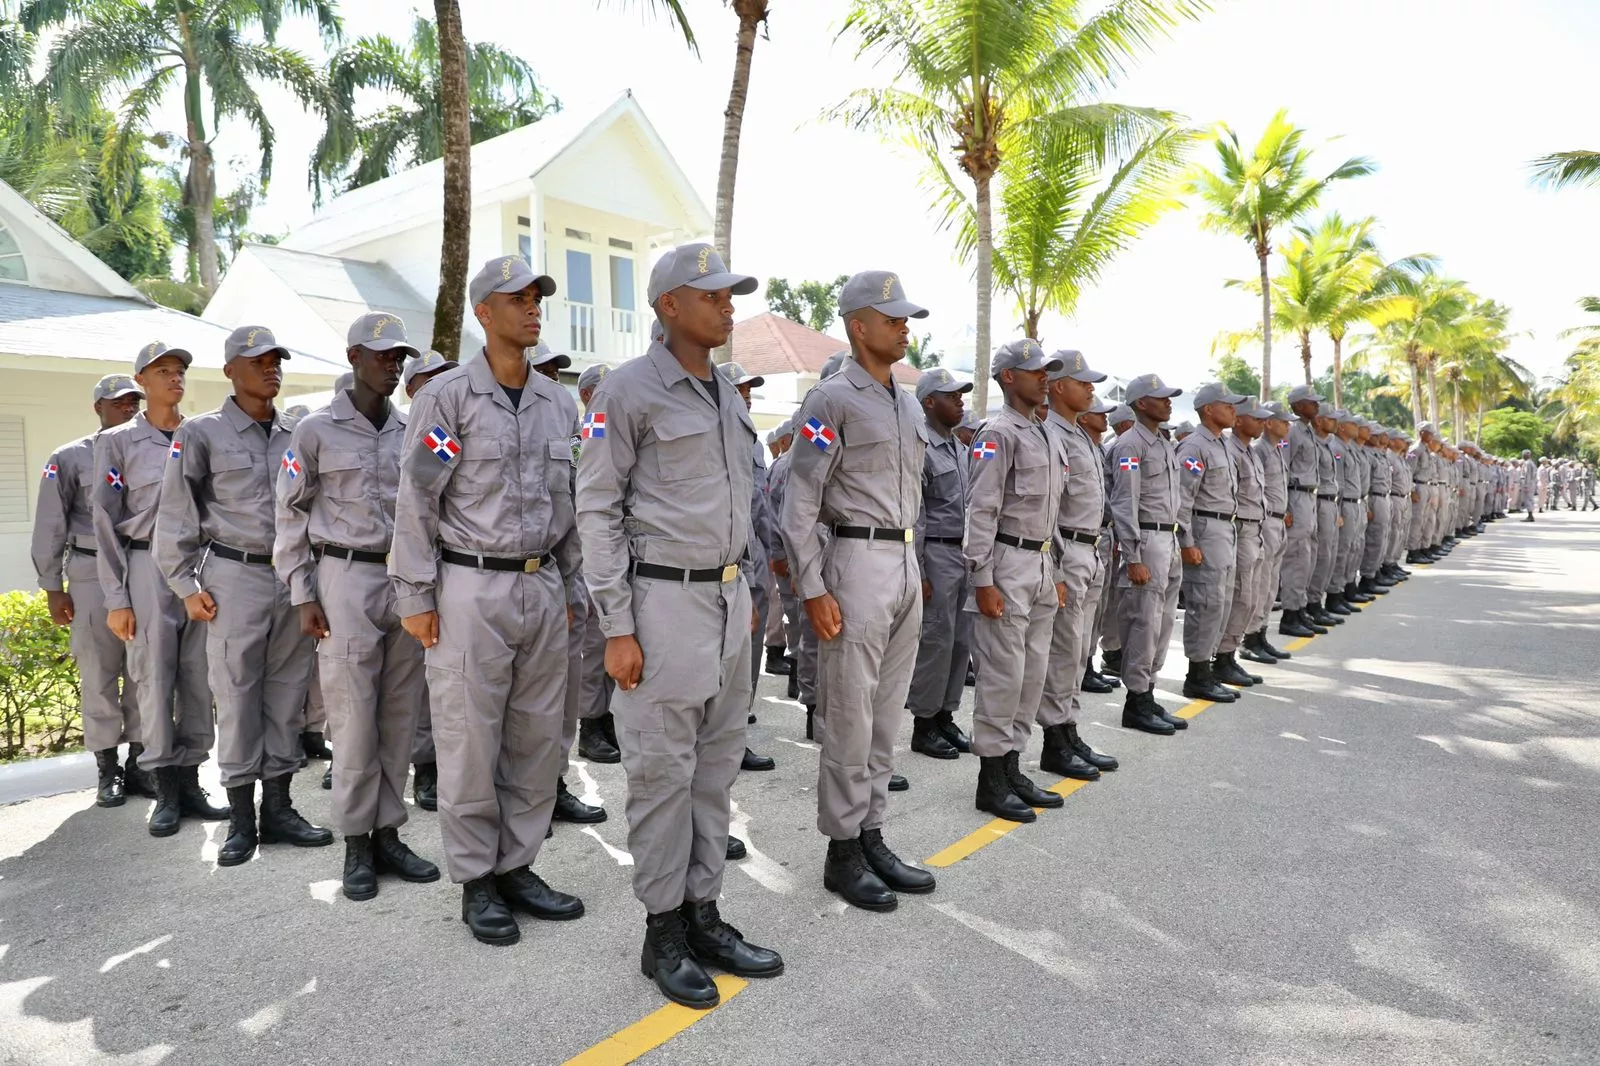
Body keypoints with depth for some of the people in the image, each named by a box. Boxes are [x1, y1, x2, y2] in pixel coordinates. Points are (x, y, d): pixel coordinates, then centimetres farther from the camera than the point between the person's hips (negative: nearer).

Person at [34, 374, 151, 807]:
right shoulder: (71, 458, 3)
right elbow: (50, 528, 3)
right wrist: (53, 589, -1)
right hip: (93, 575, -2)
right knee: (99, 676, 2)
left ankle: (138, 763, 16)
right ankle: (107, 769, 13)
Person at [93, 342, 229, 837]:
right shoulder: (118, 442, 3)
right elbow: (106, 522, 0)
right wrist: (116, 598, -5)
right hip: (149, 567, -3)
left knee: (200, 679, 5)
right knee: (155, 679, 1)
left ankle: (191, 781, 17)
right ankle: (166, 791, 11)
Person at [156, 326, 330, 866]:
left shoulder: (299, 434, 10)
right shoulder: (202, 432, 1)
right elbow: (175, 516, 1)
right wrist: (187, 585, -4)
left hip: (295, 578, 4)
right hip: (235, 577, -3)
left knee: (287, 697, 8)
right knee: (236, 697, 2)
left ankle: (278, 808, 19)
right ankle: (241, 817, 12)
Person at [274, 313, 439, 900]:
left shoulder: (408, 430, 11)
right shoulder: (317, 430, -1)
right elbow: (291, 517, 1)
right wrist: (303, 597, -4)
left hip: (406, 580, 4)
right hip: (347, 581, -4)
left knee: (400, 718, 8)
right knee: (355, 720, -1)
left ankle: (388, 834, 19)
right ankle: (356, 844, 13)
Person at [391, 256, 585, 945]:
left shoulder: (559, 403, 11)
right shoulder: (448, 397, -5)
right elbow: (415, 502, -6)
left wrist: (568, 585, 14)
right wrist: (415, 597, -9)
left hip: (543, 590, 6)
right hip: (472, 590, -5)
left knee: (537, 739, 10)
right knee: (470, 742, 3)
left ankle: (517, 867, 24)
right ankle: (476, 883, 17)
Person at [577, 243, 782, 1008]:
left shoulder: (727, 394, 13)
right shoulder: (627, 391, -10)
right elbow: (597, 510, -11)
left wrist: (745, 593, 16)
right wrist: (617, 628, -14)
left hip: (728, 598, 8)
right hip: (663, 601, -7)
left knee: (717, 765, 12)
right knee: (664, 772, 2)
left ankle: (704, 915, 25)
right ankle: (662, 931, 17)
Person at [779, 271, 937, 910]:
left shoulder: (908, 404, 16)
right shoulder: (832, 399, -9)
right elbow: (799, 503, -14)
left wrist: (915, 568, 17)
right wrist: (813, 589, -18)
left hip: (906, 564, 8)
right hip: (857, 560, -8)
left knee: (887, 714, 13)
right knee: (849, 717, 0)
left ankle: (872, 838, 25)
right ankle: (842, 852, 13)